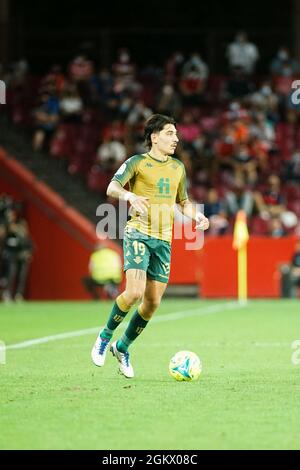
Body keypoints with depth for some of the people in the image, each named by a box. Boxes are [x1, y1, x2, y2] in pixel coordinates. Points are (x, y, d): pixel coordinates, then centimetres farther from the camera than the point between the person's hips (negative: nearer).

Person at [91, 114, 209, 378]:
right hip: (138, 234, -6)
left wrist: (197, 216, 6)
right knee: (135, 292, -22)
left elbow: (183, 201, 27)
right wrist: (130, 196, -36)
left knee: (153, 302, 3)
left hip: (164, 240, 6)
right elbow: (112, 188, -15)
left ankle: (122, 348, 22)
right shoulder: (137, 163, -2)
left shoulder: (178, 168, 16)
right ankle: (105, 337, 1)